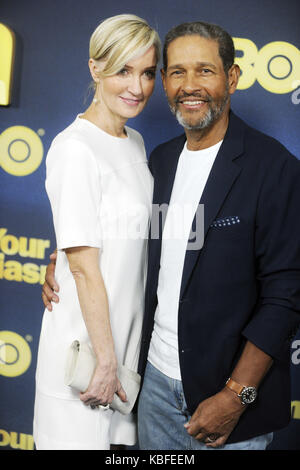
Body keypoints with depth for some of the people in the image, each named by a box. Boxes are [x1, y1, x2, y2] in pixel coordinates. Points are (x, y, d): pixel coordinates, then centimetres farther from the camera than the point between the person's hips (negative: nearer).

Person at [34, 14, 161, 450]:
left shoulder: (135, 142, 8)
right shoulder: (75, 148, -18)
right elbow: (83, 265, -19)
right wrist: (104, 358, -15)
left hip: (126, 329, 8)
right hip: (84, 336, -7)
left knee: (116, 437, 18)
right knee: (81, 436, 7)